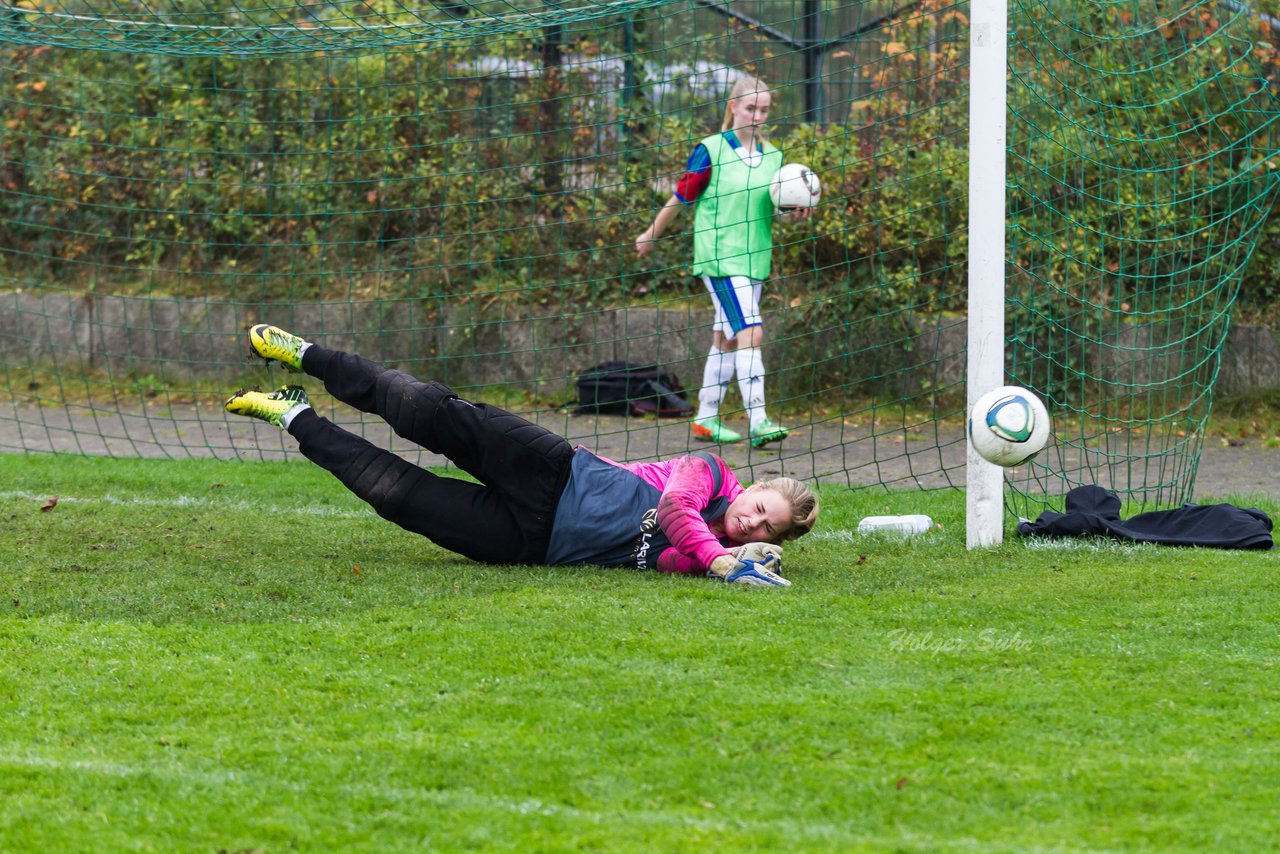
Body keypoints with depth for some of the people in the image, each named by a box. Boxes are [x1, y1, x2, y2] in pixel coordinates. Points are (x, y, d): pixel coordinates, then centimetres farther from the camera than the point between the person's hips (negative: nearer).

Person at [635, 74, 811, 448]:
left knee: (727, 339, 11)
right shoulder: (710, 151, -7)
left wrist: (796, 213, -6)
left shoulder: (773, 156, 10)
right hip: (720, 258, -6)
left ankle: (706, 419, 20)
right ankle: (758, 422, -22)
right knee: (750, 333, -17)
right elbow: (680, 199, 2)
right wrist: (651, 235, 11)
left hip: (754, 260, 6)